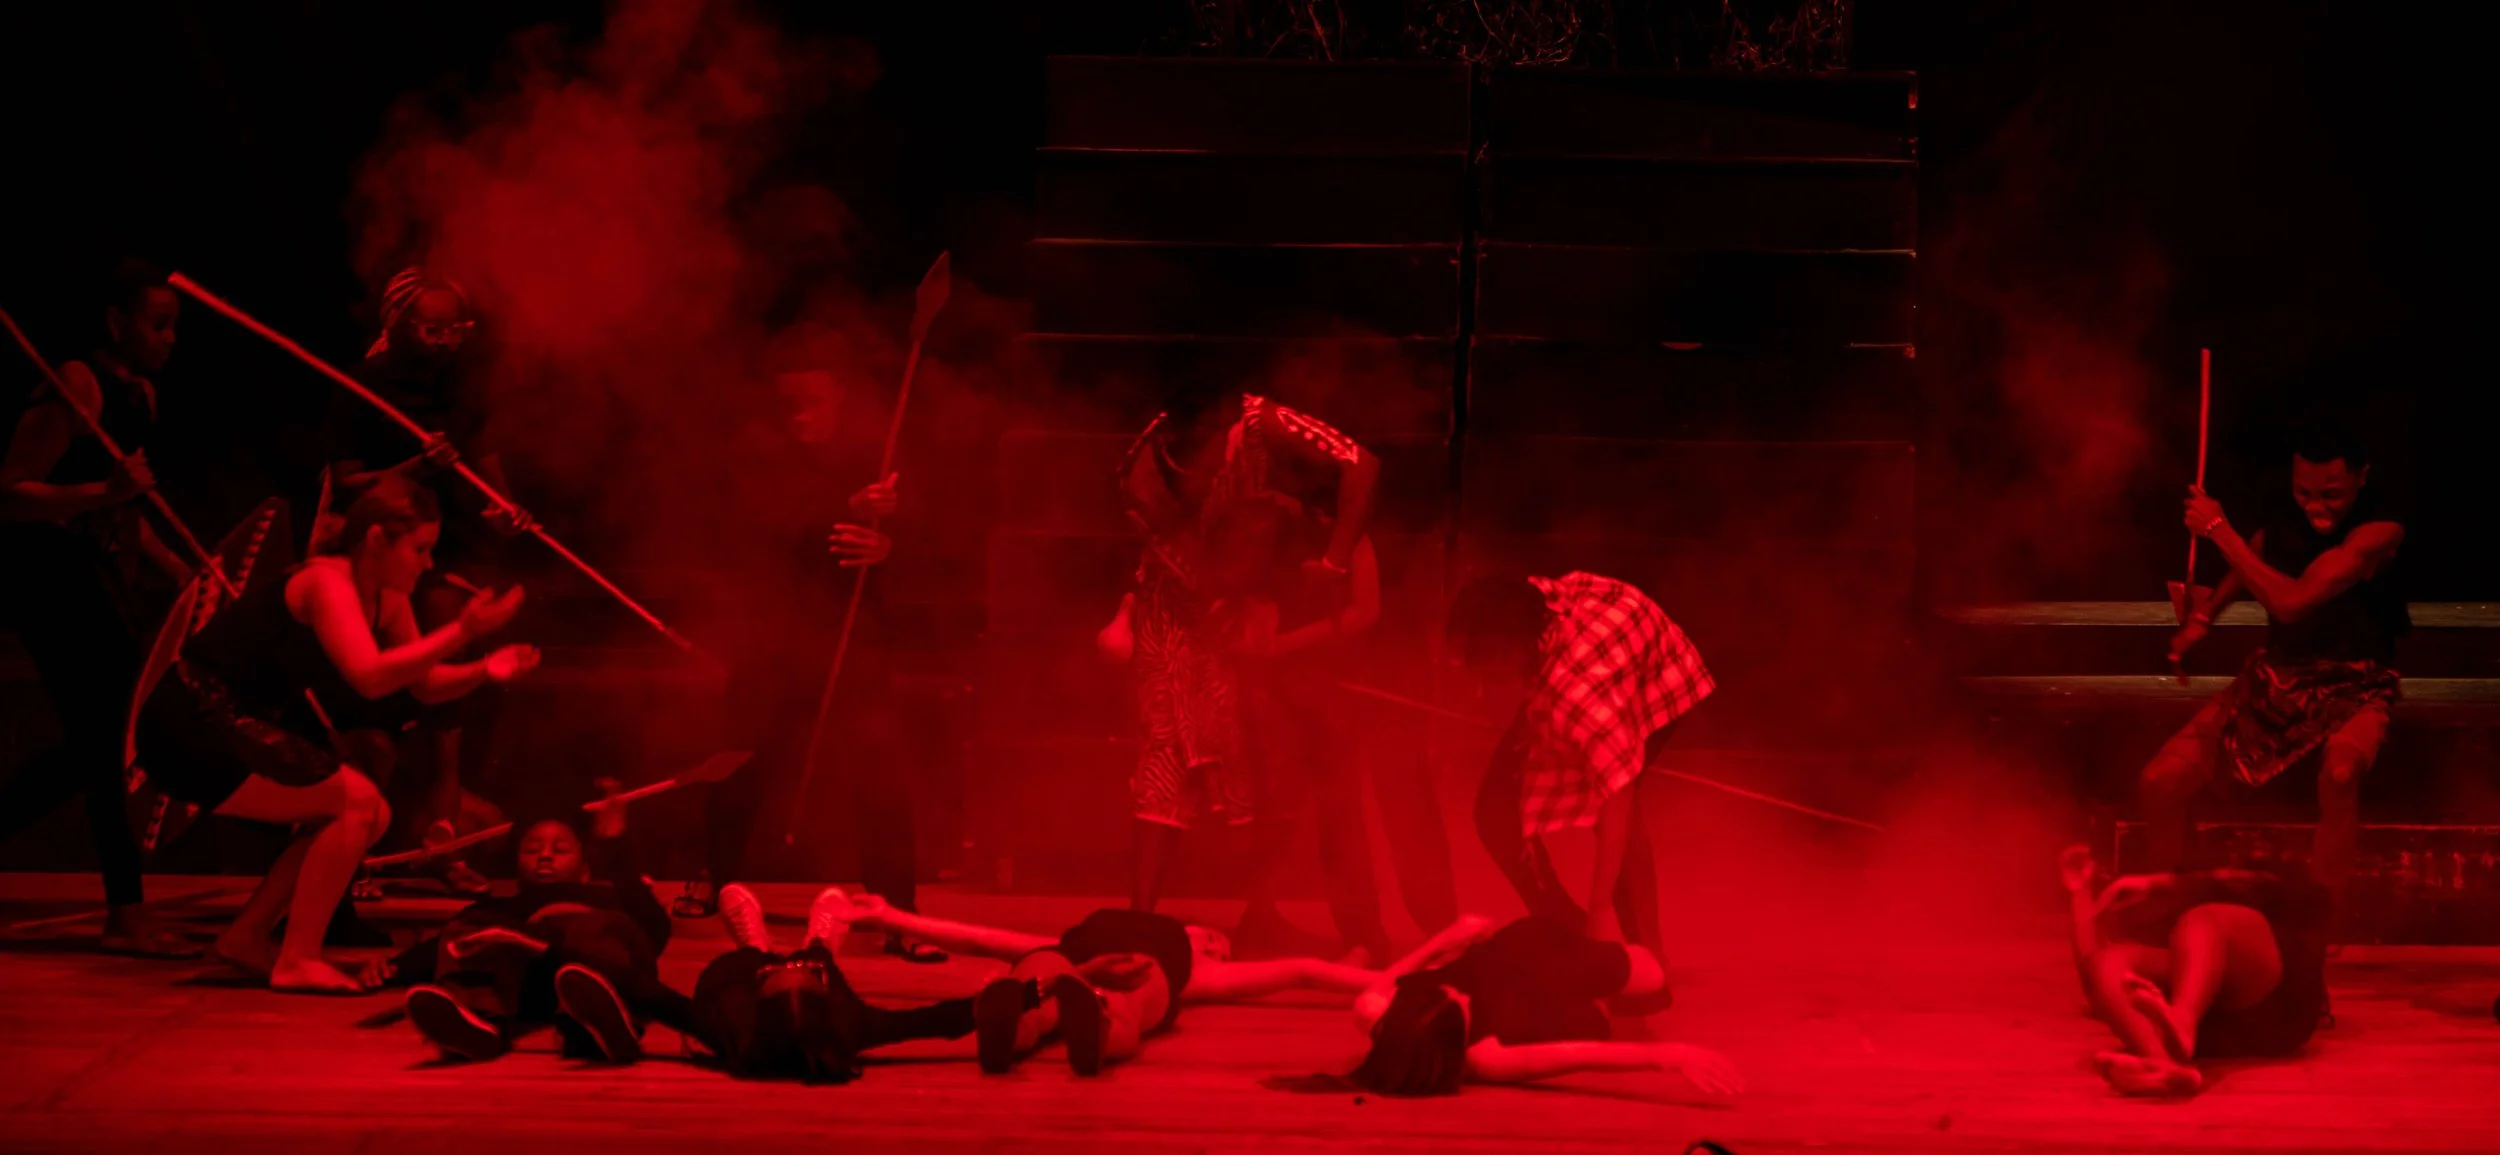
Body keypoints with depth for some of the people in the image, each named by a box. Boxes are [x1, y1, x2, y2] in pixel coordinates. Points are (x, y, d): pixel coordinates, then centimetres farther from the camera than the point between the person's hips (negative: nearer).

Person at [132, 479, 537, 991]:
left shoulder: (387, 601, 7)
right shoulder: (326, 583, -21)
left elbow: (425, 685, 11)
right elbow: (370, 676, -35)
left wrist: (484, 670, -8)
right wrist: (460, 631, -34)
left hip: (238, 729, 10)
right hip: (193, 725, -10)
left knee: (368, 816, 9)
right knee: (358, 803, -15)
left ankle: (246, 937, 15)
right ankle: (298, 961, -12)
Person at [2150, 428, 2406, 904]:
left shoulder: (2379, 532, -20)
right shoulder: (2281, 519, -3)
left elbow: (2291, 602, -28)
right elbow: (2243, 571, 21)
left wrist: (2218, 529, -22)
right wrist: (2203, 613, 4)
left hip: (2352, 688, -5)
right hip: (2275, 680, 5)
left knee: (2339, 770, -41)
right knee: (2163, 779, -12)